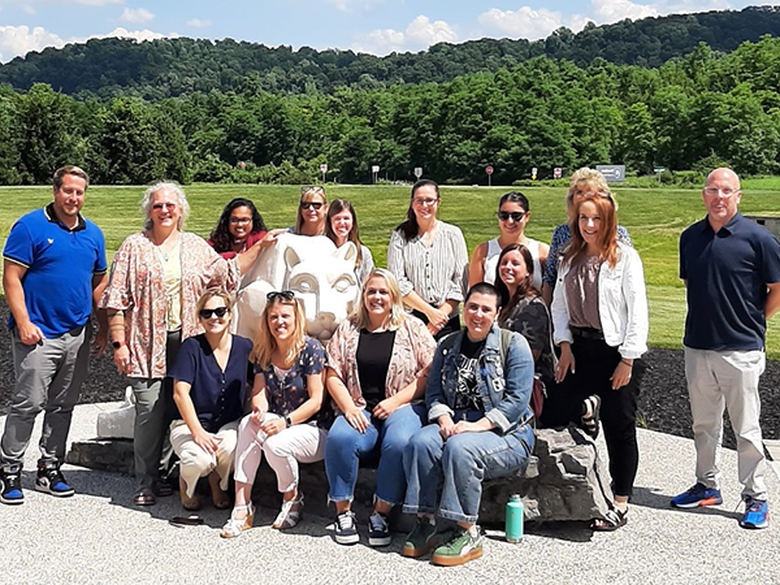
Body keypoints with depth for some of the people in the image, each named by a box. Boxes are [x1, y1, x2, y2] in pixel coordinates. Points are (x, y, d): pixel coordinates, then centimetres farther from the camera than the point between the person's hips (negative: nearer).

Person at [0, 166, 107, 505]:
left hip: (78, 335, 6)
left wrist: (104, 328, 11)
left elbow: (99, 282, 18)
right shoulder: (30, 227, -5)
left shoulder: (92, 233, 12)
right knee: (28, 404, -4)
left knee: (63, 406, 12)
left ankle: (50, 469, 23)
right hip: (38, 334, -5)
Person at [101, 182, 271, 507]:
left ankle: (165, 473, 17)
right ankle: (146, 482, 5)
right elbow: (116, 300, -1)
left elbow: (227, 273, 14)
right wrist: (119, 343, -7)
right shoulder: (134, 247, 3)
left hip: (186, 341, 3)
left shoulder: (195, 245, 13)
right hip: (147, 343, -3)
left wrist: (260, 246, 8)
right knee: (150, 409, -6)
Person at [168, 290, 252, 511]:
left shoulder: (244, 347, 1)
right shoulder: (192, 347, -8)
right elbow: (180, 393, -14)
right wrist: (198, 432, -22)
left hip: (229, 424, 2)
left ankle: (218, 482, 6)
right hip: (190, 424, -2)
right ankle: (185, 482, 8)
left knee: (232, 448, -32)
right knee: (200, 459, -32)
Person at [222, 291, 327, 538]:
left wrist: (286, 421, -24)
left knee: (274, 443, -32)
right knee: (249, 423, -27)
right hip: (276, 423, 5)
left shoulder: (311, 349, -10)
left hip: (312, 430, -4)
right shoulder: (264, 352, 6)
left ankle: (293, 498, 0)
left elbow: (316, 400, -12)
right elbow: (259, 393, 2)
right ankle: (242, 507, -25)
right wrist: (259, 409, -22)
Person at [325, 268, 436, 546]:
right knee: (339, 438, -30)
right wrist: (349, 408, -7)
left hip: (400, 408, -2)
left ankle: (381, 513, -17)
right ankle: (343, 511, -14)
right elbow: (333, 376, 10)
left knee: (400, 443, -34)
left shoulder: (412, 328, 7)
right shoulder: (348, 329, 14)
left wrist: (394, 402, -10)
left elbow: (429, 374, 1)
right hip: (359, 410, 2)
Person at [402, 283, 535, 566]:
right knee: (420, 443, -26)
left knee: (459, 447, -34)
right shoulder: (448, 346, 14)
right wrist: (444, 419, -11)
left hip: (506, 433, -4)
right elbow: (434, 392, 11)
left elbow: (517, 399, -9)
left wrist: (478, 425, -19)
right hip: (456, 425, 5)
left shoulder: (514, 344, -1)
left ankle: (468, 533, -21)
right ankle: (427, 522, -16)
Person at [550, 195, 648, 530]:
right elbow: (559, 305, 13)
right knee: (553, 415, 0)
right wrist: (565, 345, 1)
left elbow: (638, 312, -10)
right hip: (580, 349, 5)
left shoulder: (625, 257, -7)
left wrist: (628, 360, -13)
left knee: (619, 429, 3)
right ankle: (588, 407, 32)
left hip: (617, 352, -5)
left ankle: (620, 505, 15)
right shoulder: (570, 259, 10)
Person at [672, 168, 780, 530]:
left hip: (741, 350, -5)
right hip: (697, 347, 5)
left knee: (746, 430, 4)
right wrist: (706, 320, 13)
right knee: (704, 424, 16)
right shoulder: (690, 237, 7)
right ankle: (707, 485, 31)